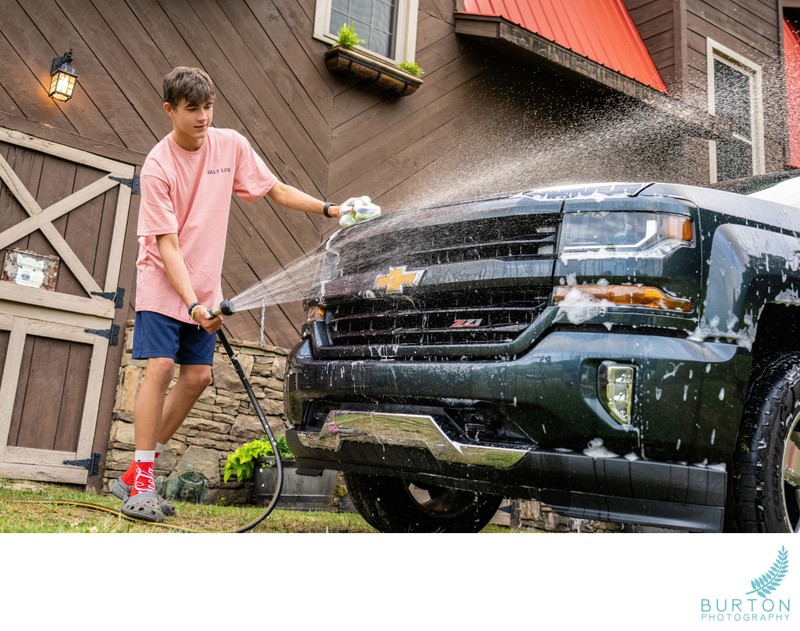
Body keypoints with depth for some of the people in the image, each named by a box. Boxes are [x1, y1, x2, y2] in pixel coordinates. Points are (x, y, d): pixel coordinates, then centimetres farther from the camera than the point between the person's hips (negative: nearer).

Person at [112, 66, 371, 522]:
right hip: (162, 282, -5)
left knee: (198, 376, 1)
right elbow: (167, 245, -19)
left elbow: (278, 191, 6)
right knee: (161, 367, -15)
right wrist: (192, 303, -29)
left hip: (204, 287, 5)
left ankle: (137, 474, 14)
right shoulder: (158, 166, -16)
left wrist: (329, 209, -7)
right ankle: (141, 481, -4)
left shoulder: (231, 145, -3)